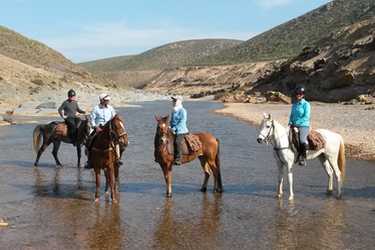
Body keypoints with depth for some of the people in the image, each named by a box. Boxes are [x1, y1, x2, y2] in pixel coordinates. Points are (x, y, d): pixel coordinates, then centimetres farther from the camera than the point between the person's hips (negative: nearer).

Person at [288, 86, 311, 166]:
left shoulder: (306, 104, -5)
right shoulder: (294, 104, 14)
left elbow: (306, 117, -13)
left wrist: (296, 123, -18)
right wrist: (290, 122, 2)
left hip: (304, 126, -7)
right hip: (294, 126, 7)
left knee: (302, 140, -31)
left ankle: (302, 157, -13)